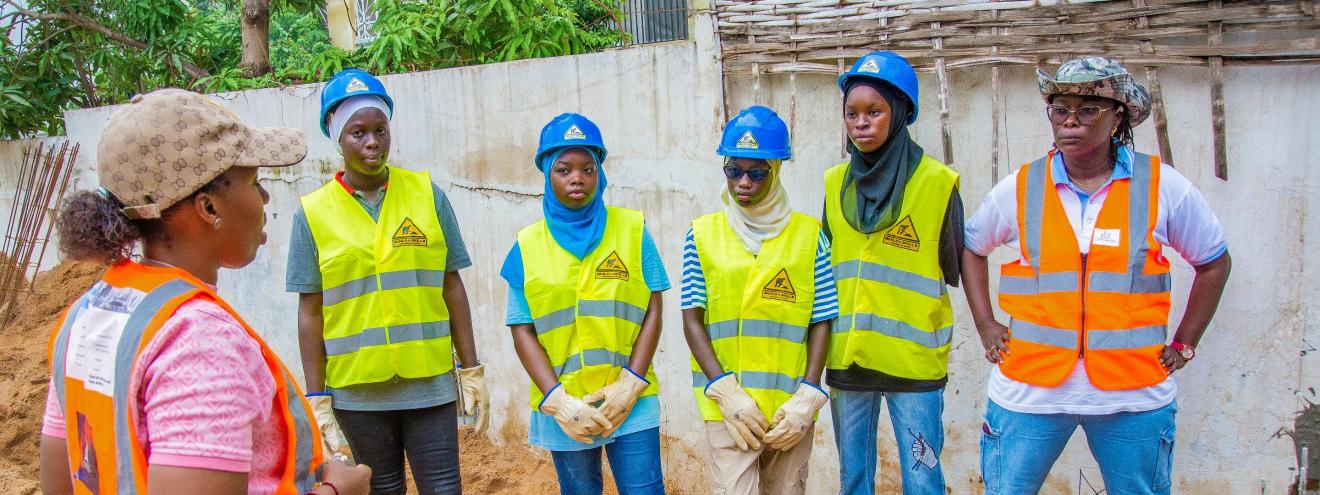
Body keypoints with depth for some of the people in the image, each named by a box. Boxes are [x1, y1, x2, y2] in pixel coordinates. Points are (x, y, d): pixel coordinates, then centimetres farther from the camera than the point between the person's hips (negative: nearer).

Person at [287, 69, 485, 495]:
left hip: (431, 385, 1)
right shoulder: (313, 214, -2)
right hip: (357, 393, 0)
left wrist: (471, 372, 4)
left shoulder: (427, 195, 1)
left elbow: (452, 287, 5)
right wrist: (317, 400, -1)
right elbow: (310, 313, 1)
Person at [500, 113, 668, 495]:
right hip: (563, 409, 1)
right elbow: (523, 331, 1)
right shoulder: (528, 246, 2)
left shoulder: (632, 230, 1)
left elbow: (652, 312, 1)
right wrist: (558, 402, -9)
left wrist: (630, 385, -9)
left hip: (632, 404, -1)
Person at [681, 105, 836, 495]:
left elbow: (821, 322, 3)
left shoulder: (809, 235, 3)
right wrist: (727, 391, -10)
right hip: (727, 404, -1)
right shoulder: (703, 234, 3)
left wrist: (807, 398, -7)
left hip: (791, 406, 1)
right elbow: (693, 319, 1)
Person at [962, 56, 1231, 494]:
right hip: (1030, 389, 0)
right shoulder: (1019, 189, 0)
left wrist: (1184, 343, 7)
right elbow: (971, 247, 16)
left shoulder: (1163, 187, -2)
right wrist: (985, 326, 7)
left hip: (1133, 397, 0)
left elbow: (1213, 262, 11)